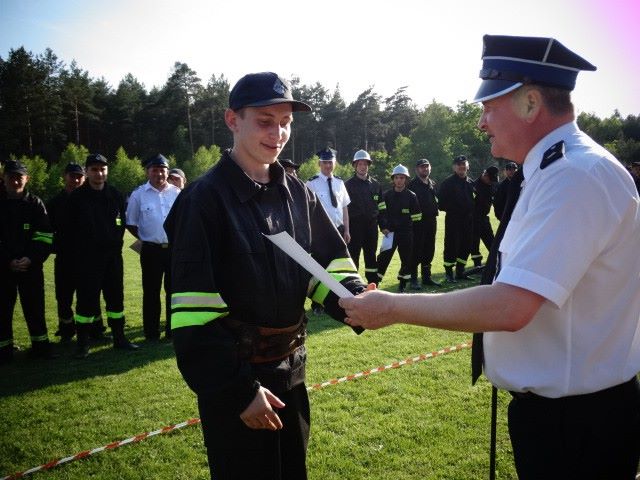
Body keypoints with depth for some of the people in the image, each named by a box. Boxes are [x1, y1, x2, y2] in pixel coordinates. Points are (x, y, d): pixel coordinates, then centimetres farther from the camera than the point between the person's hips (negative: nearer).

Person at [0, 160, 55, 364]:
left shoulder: (35, 203, 2)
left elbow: (45, 236, -1)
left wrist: (31, 258, -13)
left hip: (31, 266, 0)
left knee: (35, 307, 6)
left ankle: (40, 345, 16)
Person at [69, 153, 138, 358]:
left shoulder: (116, 195, 7)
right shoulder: (77, 197, -4)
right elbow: (71, 228, -1)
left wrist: (115, 244, 5)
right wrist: (81, 248, -1)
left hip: (112, 255, 4)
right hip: (87, 257, -3)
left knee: (116, 297, 9)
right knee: (86, 299, 0)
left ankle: (119, 338, 21)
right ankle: (82, 343, 11)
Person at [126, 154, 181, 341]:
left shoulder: (177, 192, 4)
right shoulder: (138, 194, 1)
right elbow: (131, 223, 7)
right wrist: (145, 238, 4)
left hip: (175, 248, 2)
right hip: (151, 250, -1)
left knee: (174, 290, 8)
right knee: (151, 292, 5)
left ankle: (173, 330, 19)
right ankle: (151, 332, 15)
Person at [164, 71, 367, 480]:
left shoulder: (298, 194, 4)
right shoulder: (204, 199, -16)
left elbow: (330, 264, 5)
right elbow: (194, 311, -19)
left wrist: (356, 300, -18)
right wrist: (238, 390, -19)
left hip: (291, 367, 6)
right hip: (233, 375, -6)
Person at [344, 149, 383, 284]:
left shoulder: (375, 184, 10)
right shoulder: (348, 184, -1)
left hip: (371, 225, 4)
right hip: (354, 225, -3)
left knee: (371, 254, 11)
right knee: (353, 254, 0)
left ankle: (373, 282, 19)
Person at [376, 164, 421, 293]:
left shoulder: (411, 196, 2)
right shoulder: (386, 195, 4)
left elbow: (416, 216, 4)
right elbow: (382, 213, 3)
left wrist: (411, 229, 0)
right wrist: (383, 227, -8)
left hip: (406, 233, 1)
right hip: (390, 231, 0)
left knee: (407, 259, 6)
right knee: (384, 257, -6)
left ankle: (402, 284, 19)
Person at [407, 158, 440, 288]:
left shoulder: (433, 184, 15)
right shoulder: (412, 184, -6)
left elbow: (438, 199, 22)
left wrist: (436, 205, 3)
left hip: (431, 220, 7)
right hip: (417, 221, -7)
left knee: (429, 251, 11)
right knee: (416, 251, -4)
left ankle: (426, 277, 21)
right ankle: (413, 279, 3)